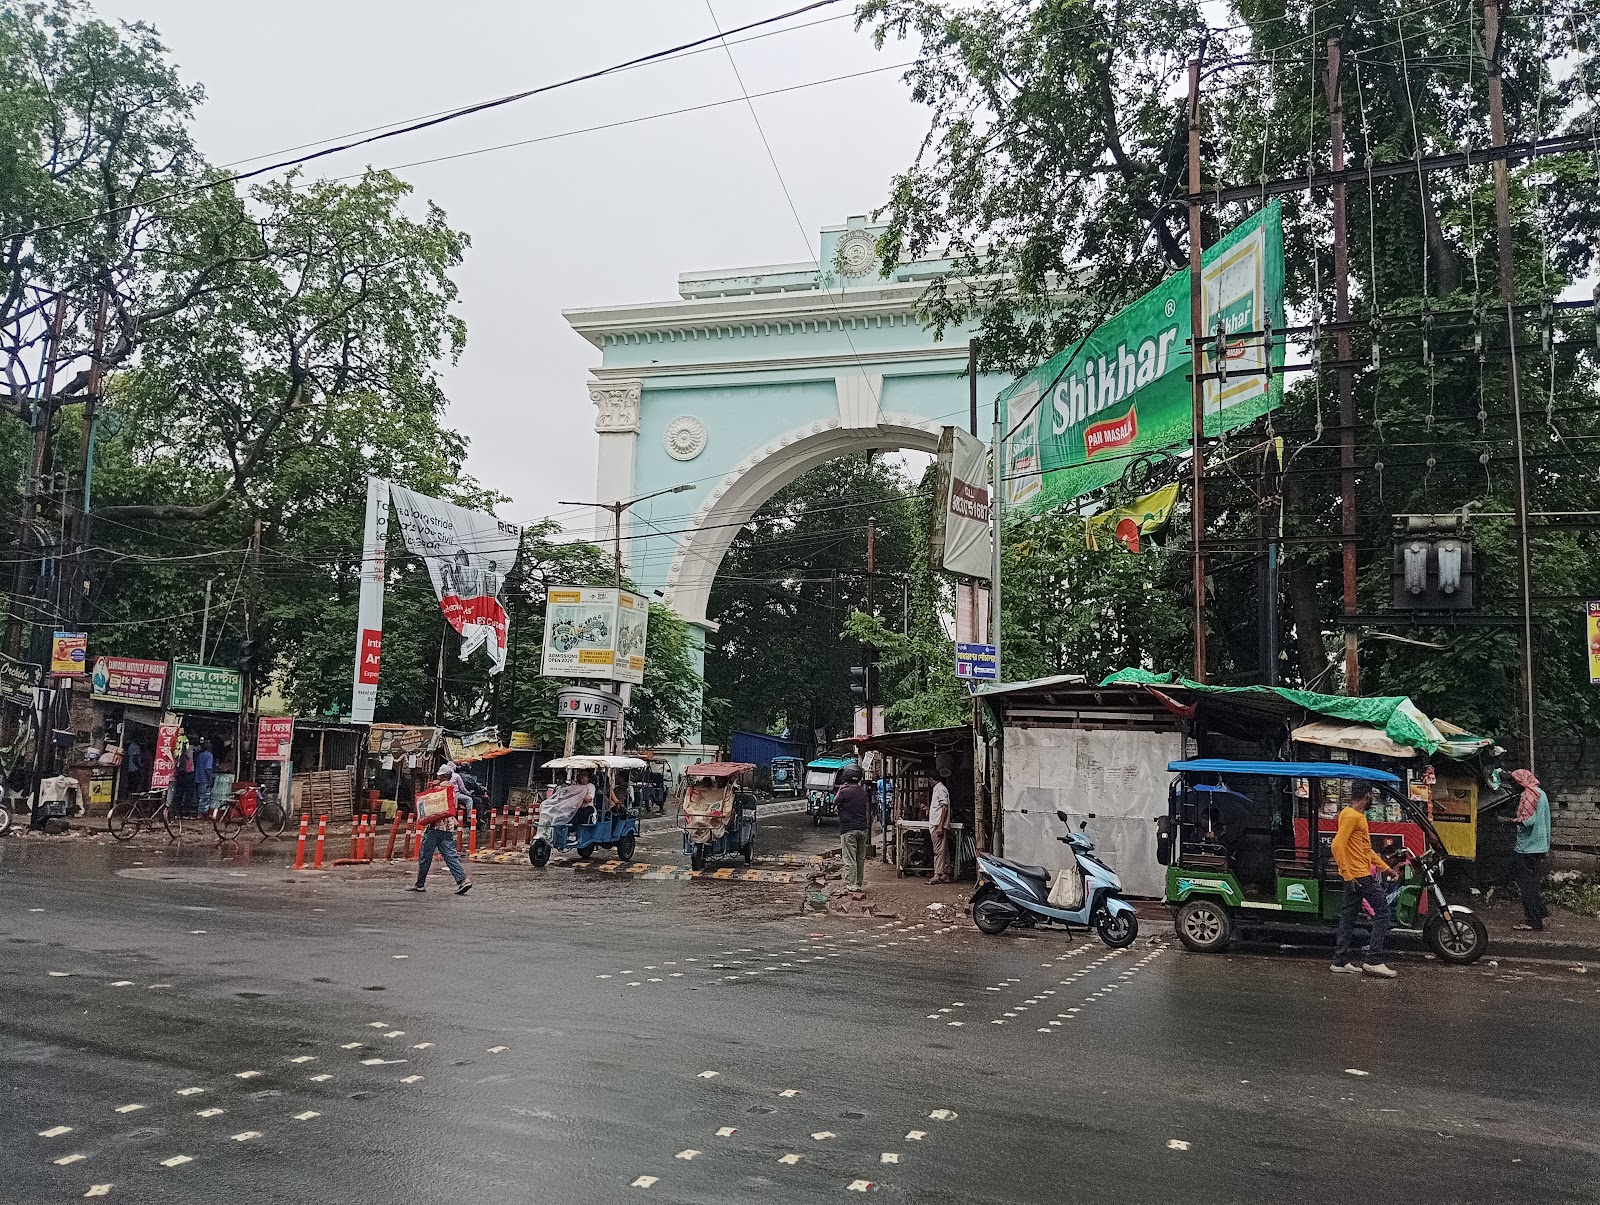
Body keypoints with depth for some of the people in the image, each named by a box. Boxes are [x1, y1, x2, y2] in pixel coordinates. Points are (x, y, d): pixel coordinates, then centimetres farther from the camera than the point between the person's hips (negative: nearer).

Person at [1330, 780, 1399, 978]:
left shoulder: (1358, 815, 17)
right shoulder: (1351, 816, -15)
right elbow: (1337, 845, -23)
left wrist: (1385, 868, 21)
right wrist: (1348, 875, -24)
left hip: (1354, 875, 10)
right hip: (1359, 875, -10)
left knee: (1349, 916, 10)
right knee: (1382, 911, -6)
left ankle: (1341, 961, 13)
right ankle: (1373, 961, -5)